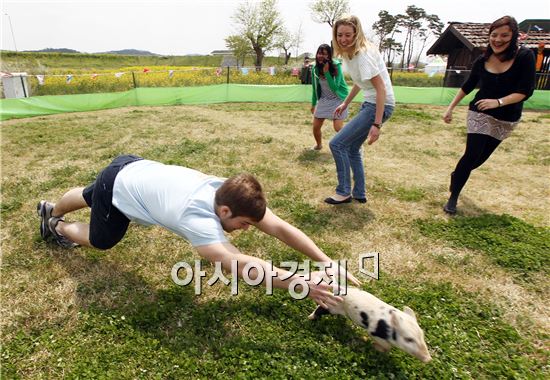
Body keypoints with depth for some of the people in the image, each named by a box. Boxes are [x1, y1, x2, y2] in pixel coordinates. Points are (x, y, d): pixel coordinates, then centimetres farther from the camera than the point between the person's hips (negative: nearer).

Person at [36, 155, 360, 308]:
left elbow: (280, 227, -27)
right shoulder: (196, 219, -42)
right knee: (100, 241, 18)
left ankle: (51, 209, 65)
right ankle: (56, 226, 46)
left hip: (134, 168, 6)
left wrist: (326, 261, -32)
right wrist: (301, 283, -55)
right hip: (117, 183, -6)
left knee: (90, 197, 34)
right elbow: (239, 264, -53)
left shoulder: (229, 192, -24)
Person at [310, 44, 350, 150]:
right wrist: (313, 104, 15)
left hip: (338, 99, -5)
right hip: (324, 99, 5)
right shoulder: (315, 68, -5)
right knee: (315, 127, 2)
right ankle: (319, 145, 32)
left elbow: (335, 87, -25)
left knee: (338, 127, -14)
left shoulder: (336, 66, -19)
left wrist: (326, 71, -31)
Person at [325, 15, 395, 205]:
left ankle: (344, 193, 4)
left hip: (381, 105, -10)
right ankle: (359, 194, 27)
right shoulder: (349, 53, 7)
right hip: (369, 103, 10)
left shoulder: (363, 54, -20)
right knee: (352, 147, 16)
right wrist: (345, 103, 27)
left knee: (337, 144, -10)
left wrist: (377, 124, -28)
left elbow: (381, 89, -24)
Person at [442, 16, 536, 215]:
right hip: (479, 114, 0)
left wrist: (498, 102, -30)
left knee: (481, 157, 12)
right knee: (472, 155, -12)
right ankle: (453, 198, -1)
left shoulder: (525, 57, -12)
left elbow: (526, 90, -16)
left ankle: (458, 174, 42)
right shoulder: (482, 61, -5)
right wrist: (450, 108, 8)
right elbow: (468, 86, 9)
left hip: (507, 120, 1)